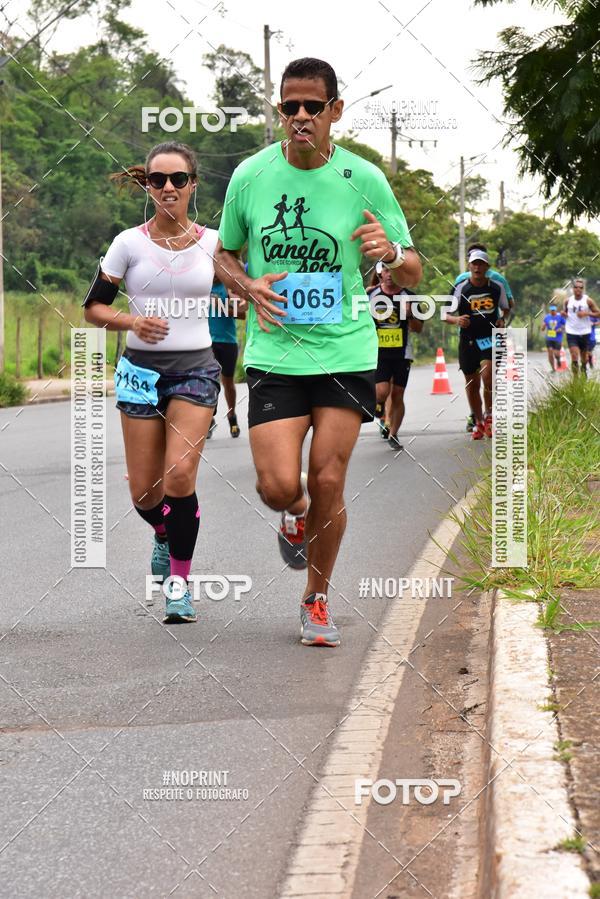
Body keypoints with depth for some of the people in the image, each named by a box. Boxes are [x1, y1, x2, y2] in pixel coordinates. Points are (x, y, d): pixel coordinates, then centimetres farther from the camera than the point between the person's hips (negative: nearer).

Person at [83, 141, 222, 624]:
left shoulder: (213, 243, 1)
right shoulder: (129, 244, -1)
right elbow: (93, 307, 4)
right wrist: (132, 322, -14)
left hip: (195, 370, -1)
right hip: (141, 370, 1)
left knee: (180, 476, -18)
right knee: (144, 491, 2)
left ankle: (180, 581, -3)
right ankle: (165, 533, 39)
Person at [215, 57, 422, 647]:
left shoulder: (364, 179, -4)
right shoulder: (250, 176, -1)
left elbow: (413, 273, 3)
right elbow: (223, 254, 14)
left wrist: (391, 252, -21)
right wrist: (249, 287, -8)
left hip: (346, 350, 0)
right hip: (274, 351, 0)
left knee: (328, 482, -2)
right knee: (279, 485, -11)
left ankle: (316, 600, 21)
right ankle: (295, 515, 28)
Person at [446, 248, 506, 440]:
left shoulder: (496, 287, 2)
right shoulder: (461, 288, -4)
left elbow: (504, 308, 19)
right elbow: (445, 314, -1)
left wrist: (501, 320, -2)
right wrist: (456, 320, -22)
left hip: (490, 338, -1)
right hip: (468, 340, 1)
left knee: (487, 375, -22)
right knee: (472, 383, 7)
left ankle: (489, 416, -2)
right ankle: (479, 422, 25)